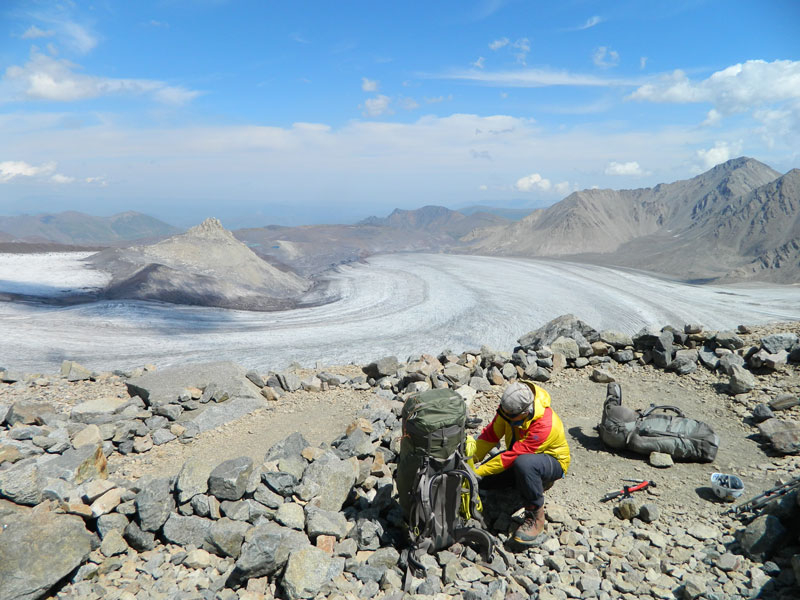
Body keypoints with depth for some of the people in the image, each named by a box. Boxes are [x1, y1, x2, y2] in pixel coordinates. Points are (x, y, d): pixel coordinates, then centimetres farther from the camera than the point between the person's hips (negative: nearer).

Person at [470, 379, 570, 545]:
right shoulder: (510, 408, -18)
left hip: (552, 461, -7)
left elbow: (513, 456, -35)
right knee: (484, 481, -9)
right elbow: (491, 433, -8)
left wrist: (478, 472, -30)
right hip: (522, 455, 8)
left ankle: (536, 517, -19)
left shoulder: (544, 426, -38)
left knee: (523, 463, -42)